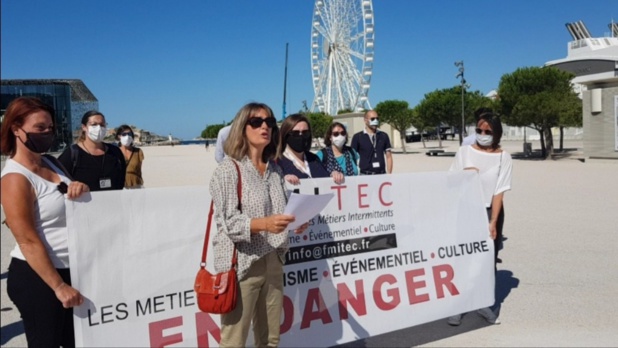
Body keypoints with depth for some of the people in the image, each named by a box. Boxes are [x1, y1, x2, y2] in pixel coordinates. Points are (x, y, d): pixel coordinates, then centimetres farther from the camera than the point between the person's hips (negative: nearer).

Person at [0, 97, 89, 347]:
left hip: (70, 269, 8)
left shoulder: (51, 163, 5)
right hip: (37, 277, -8)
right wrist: (58, 286, -21)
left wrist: (81, 190, -8)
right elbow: (28, 241, -22)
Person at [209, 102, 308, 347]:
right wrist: (263, 224, -30)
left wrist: (293, 223, -2)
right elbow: (228, 222, -14)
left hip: (273, 262, 6)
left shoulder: (275, 170, 11)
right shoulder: (228, 169, -8)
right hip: (242, 263, -6)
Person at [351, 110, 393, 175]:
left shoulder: (384, 136, 10)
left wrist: (389, 174, 3)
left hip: (382, 174, 3)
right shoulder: (357, 137, 1)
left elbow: (388, 157, 12)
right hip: (365, 175, -3)